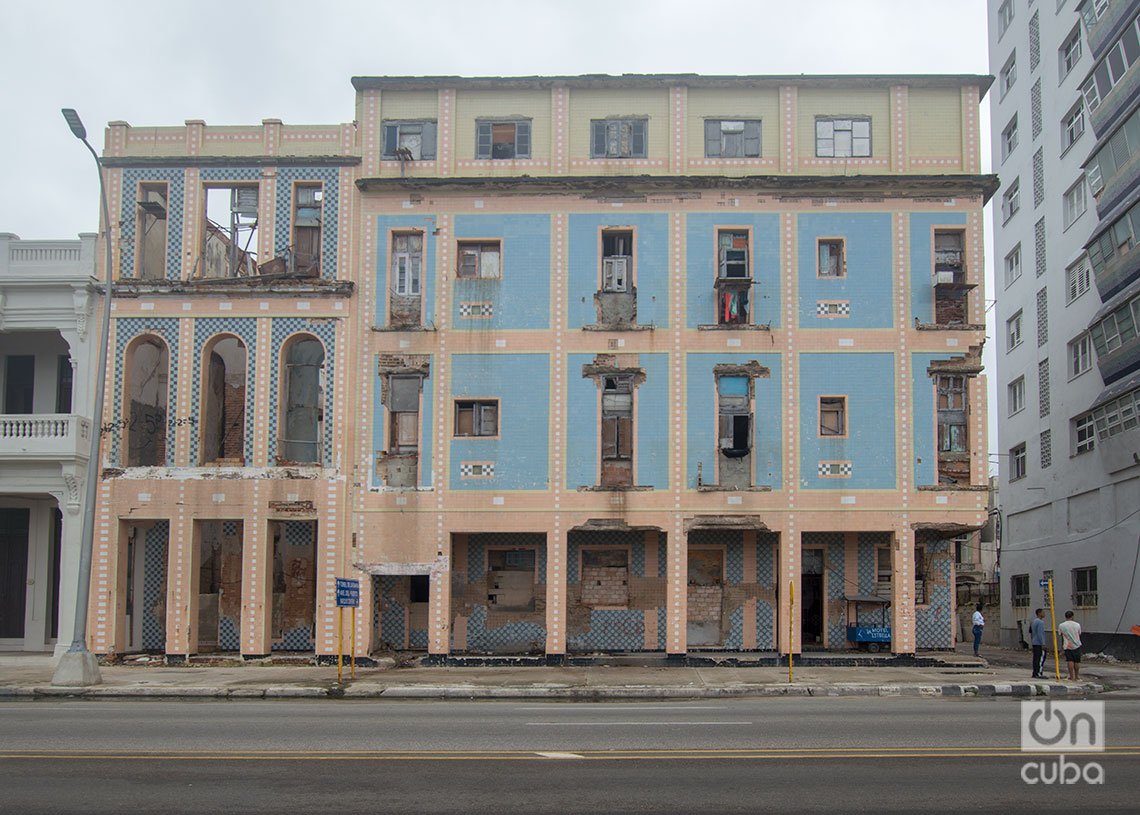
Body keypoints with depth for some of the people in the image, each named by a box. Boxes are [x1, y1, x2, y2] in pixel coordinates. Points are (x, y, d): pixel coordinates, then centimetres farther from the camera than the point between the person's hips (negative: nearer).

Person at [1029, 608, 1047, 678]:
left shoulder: (1033, 622, 16)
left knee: (1036, 658, 10)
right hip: (1039, 643, -10)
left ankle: (1035, 673, 11)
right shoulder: (1040, 622, -14)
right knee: (1041, 658, -8)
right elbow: (1040, 634, -19)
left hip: (1034, 643, 10)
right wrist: (1043, 644, -18)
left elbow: (1031, 632, 20)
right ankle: (1039, 673, -12)